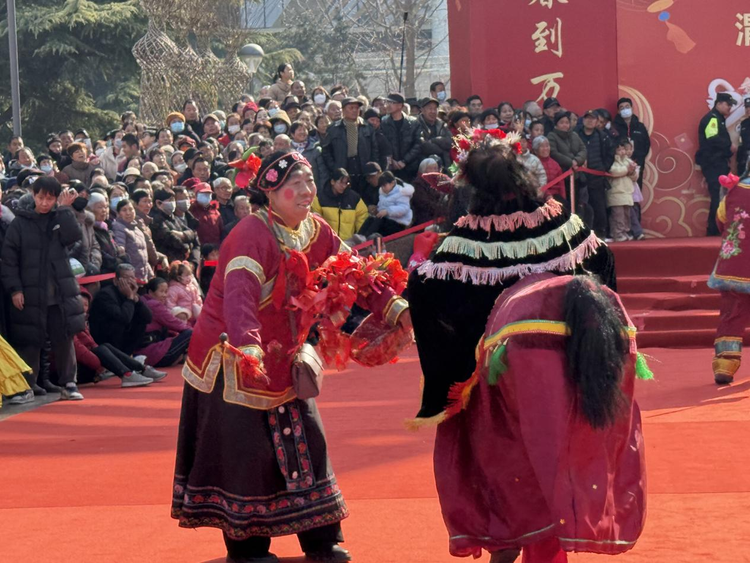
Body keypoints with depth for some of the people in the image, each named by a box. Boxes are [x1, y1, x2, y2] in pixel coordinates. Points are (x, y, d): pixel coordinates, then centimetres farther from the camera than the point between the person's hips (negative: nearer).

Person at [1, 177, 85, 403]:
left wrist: (64, 208, -9)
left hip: (61, 293, 2)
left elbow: (74, 236, -12)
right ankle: (27, 387, 12)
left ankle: (68, 384, 16)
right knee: (29, 342, 3)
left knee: (64, 340, 7)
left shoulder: (60, 218, 7)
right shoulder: (20, 223, 0)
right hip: (30, 295, -2)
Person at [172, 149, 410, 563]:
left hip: (282, 358, 8)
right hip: (234, 358, -8)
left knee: (305, 440, 9)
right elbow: (239, 294, -39)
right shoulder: (253, 233, -24)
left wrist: (395, 307, -10)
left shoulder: (315, 231, 1)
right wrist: (247, 348, -53)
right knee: (246, 451, -1)